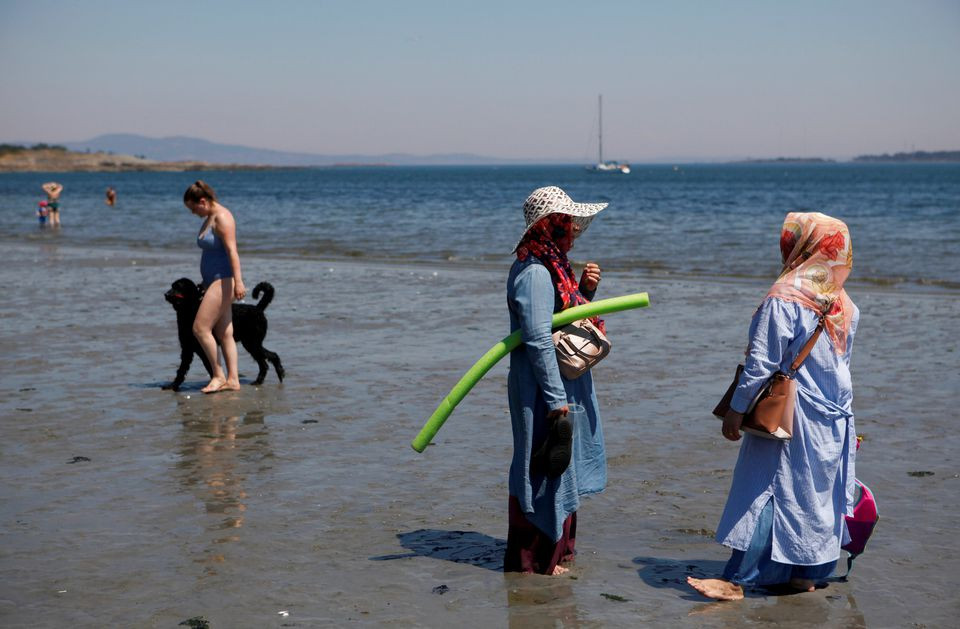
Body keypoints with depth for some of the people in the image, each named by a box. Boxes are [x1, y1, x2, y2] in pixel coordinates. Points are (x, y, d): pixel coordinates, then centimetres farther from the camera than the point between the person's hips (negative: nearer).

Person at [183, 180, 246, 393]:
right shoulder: (209, 218, 17)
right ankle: (232, 379, 9)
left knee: (200, 328, -12)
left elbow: (232, 250, -21)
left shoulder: (221, 217, -13)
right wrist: (205, 285, 26)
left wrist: (238, 281, -29)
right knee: (224, 333, 8)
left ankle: (218, 376, -4)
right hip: (214, 281, 10)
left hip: (224, 279, -10)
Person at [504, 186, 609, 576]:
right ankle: (534, 559, 12)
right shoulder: (534, 273, -19)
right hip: (544, 390, -10)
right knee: (544, 470, 0)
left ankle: (555, 550, 32)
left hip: (566, 386, 10)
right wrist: (558, 401, -22)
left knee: (561, 469, 18)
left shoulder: (554, 266, 11)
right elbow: (538, 340, -23)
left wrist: (585, 290, 2)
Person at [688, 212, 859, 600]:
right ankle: (806, 574, 20)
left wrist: (736, 409, -11)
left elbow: (761, 363, -17)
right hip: (834, 417, 7)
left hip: (791, 416, -7)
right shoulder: (844, 305, 5)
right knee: (820, 493, 13)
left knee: (765, 494, -5)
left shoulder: (784, 298, -17)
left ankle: (736, 580, -4)